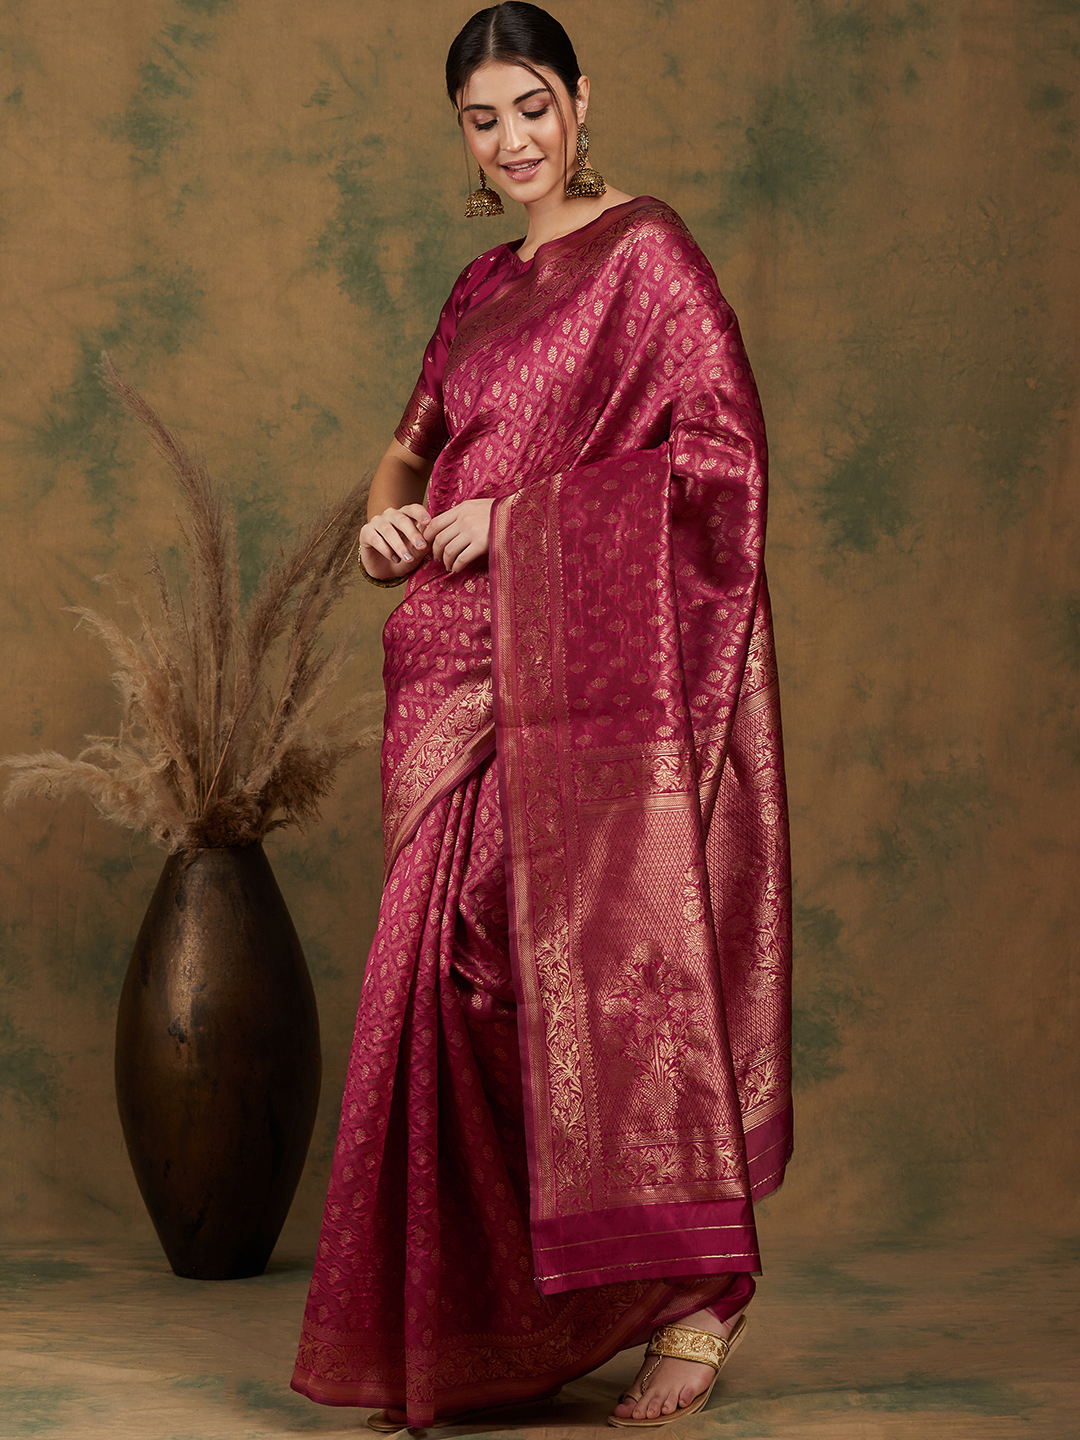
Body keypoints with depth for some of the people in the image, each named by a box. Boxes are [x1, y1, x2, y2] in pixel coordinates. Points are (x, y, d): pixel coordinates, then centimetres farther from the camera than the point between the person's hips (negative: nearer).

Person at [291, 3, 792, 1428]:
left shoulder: (644, 252, -3)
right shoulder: (482, 291, 19)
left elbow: (719, 448, -11)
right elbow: (417, 441, 29)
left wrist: (521, 514, -12)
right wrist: (387, 511, 5)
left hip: (597, 667, -7)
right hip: (475, 674, 7)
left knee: (601, 953, -10)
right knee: (459, 965, 2)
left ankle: (695, 1294, 2)